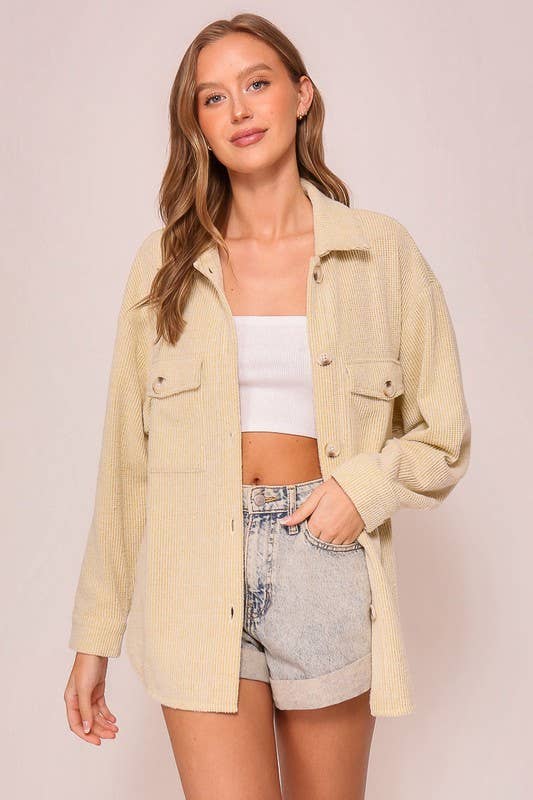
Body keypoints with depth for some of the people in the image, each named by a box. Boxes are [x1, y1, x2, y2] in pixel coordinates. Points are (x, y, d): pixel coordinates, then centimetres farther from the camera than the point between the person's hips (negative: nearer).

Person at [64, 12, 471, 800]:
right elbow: (126, 456, 5)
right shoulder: (167, 262, 4)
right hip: (197, 579, 0)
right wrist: (95, 638, 4)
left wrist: (364, 487, -13)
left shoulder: (381, 251, 2)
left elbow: (443, 435, 7)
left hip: (327, 561, 0)